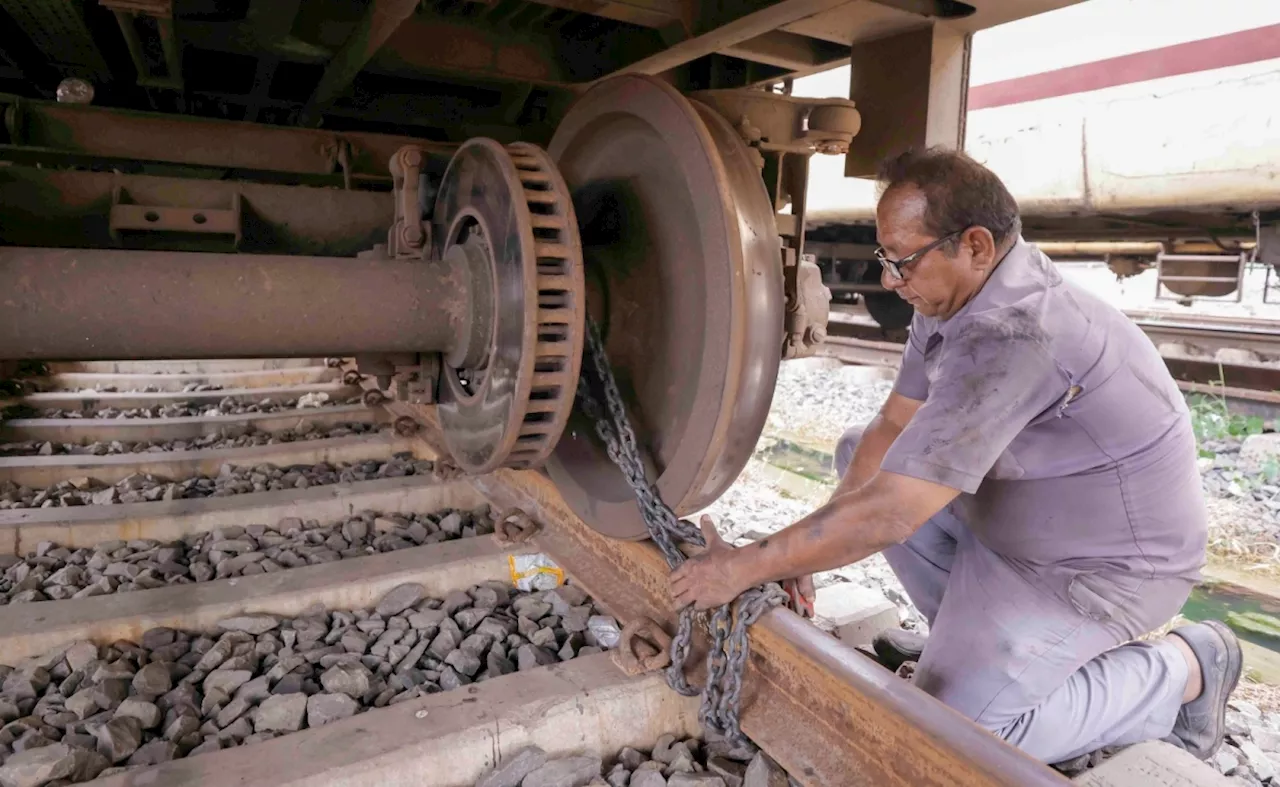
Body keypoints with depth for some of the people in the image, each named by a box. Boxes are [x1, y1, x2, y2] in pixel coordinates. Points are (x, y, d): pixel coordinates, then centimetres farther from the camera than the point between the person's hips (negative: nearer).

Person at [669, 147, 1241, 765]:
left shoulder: (1011, 336, -36)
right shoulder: (953, 293, -5)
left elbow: (888, 513, -36)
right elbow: (892, 428, -3)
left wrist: (741, 569, -25)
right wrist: (808, 552, -12)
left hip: (1106, 563, -8)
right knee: (859, 452, 4)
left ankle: (1179, 670, 5)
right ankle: (969, 629, 12)